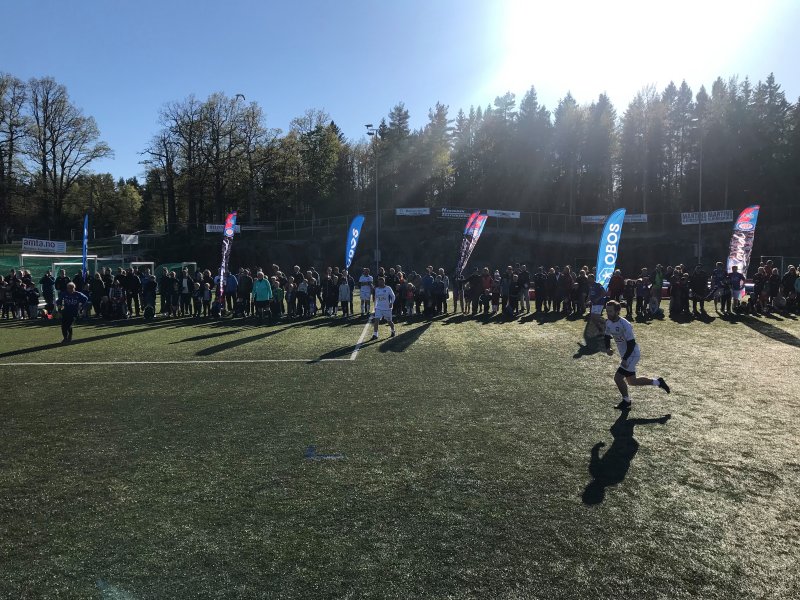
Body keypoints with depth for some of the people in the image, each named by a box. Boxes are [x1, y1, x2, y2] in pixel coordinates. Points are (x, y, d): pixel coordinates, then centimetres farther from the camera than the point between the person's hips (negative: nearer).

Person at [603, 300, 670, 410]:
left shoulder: (624, 325, -26)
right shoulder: (608, 323, -2)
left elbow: (631, 343, -24)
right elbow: (607, 337, 13)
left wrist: (625, 359, -25)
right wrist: (607, 348, -6)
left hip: (632, 355, -9)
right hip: (625, 355, 9)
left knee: (618, 377, -12)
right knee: (631, 381, 18)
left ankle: (626, 401, 10)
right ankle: (658, 382, 34)